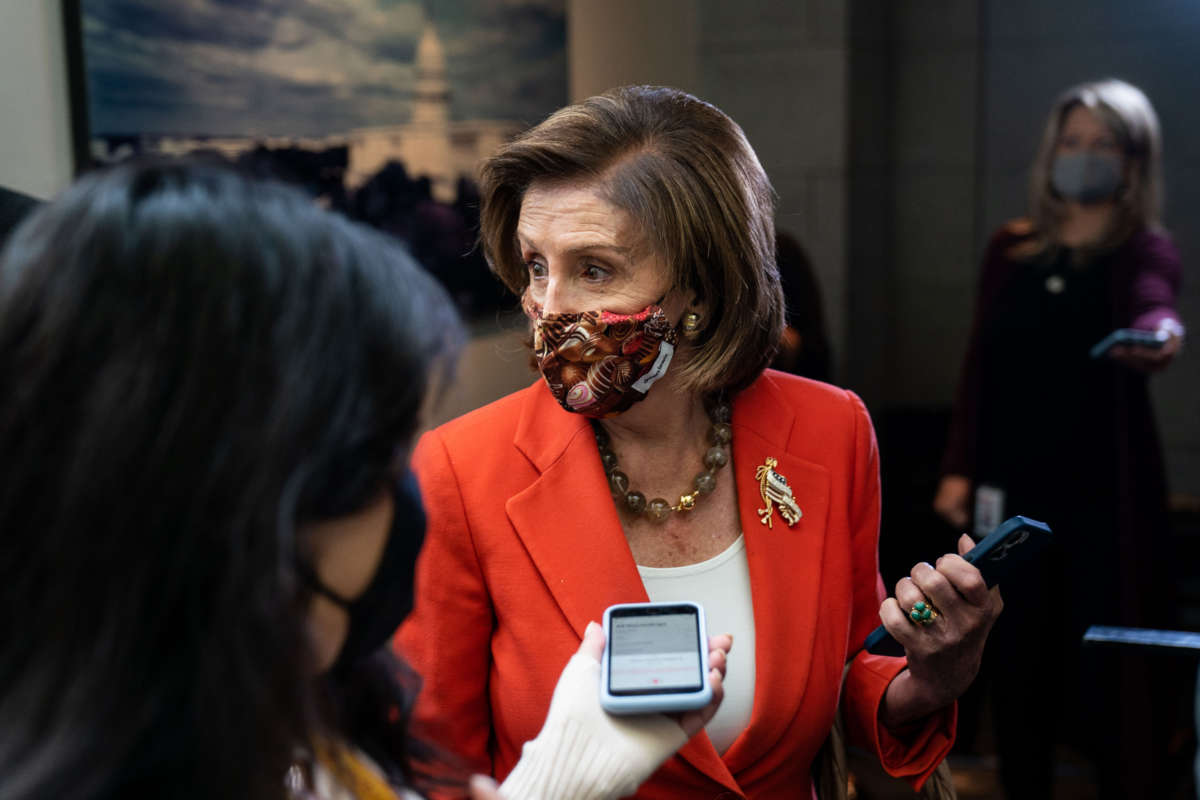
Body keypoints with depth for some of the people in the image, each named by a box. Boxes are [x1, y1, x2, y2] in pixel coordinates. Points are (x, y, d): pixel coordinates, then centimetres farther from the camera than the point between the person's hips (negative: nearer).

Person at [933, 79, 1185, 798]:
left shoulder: (1145, 248, -1)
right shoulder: (1012, 248, 9)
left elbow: (1154, 309, -25)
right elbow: (982, 366, 9)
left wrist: (1160, 334, -48)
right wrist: (960, 468, 3)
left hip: (1106, 493, -3)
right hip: (1014, 487, 3)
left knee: (1103, 668, -1)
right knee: (1016, 660, 9)